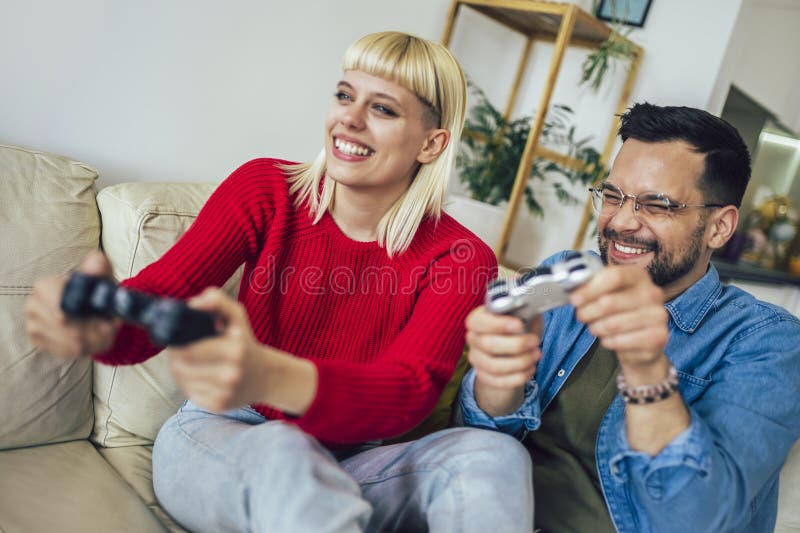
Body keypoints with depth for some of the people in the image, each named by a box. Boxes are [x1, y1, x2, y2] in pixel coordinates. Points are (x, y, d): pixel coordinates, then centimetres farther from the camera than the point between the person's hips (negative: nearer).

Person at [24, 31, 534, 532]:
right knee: (286, 457, -38)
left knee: (492, 455, -25)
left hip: (344, 469, 2)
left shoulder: (460, 258, -10)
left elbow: (411, 390, -28)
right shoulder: (265, 190, -7)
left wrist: (268, 377, -50)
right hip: (219, 439, -2)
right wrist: (97, 320, -45)